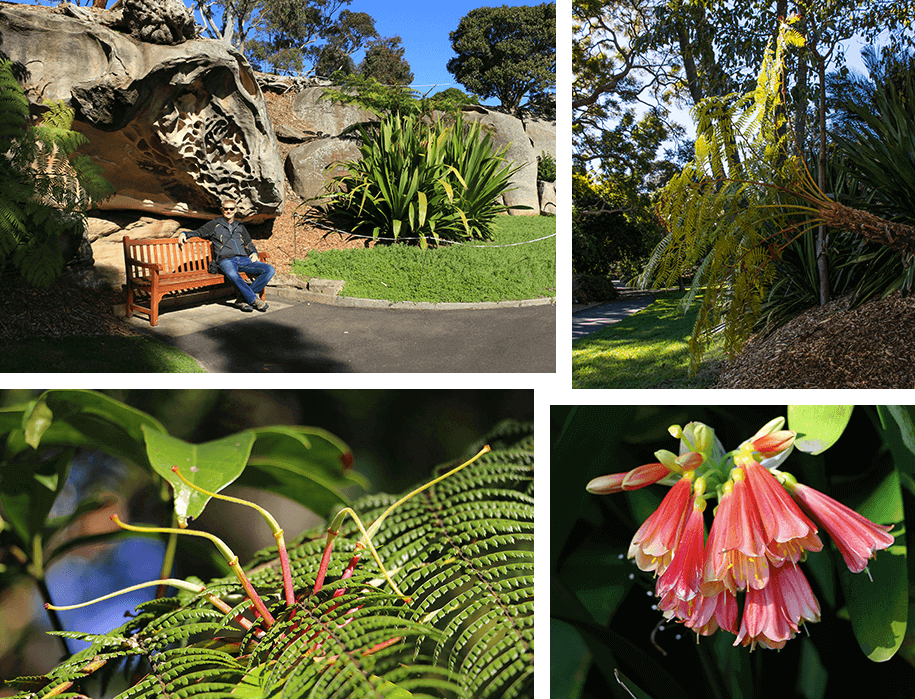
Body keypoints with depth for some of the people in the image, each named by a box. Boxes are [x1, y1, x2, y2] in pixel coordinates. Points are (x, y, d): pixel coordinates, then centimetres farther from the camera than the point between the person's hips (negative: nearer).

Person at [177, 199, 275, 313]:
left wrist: (254, 253, 12)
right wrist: (184, 233, 3)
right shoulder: (214, 225, 20)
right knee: (232, 274, -44)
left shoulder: (240, 227, 30)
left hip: (244, 259, 4)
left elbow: (249, 244, 34)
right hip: (226, 260, -4)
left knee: (270, 270, -21)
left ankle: (243, 298, -24)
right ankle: (254, 300, -33)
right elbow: (197, 233, 23)